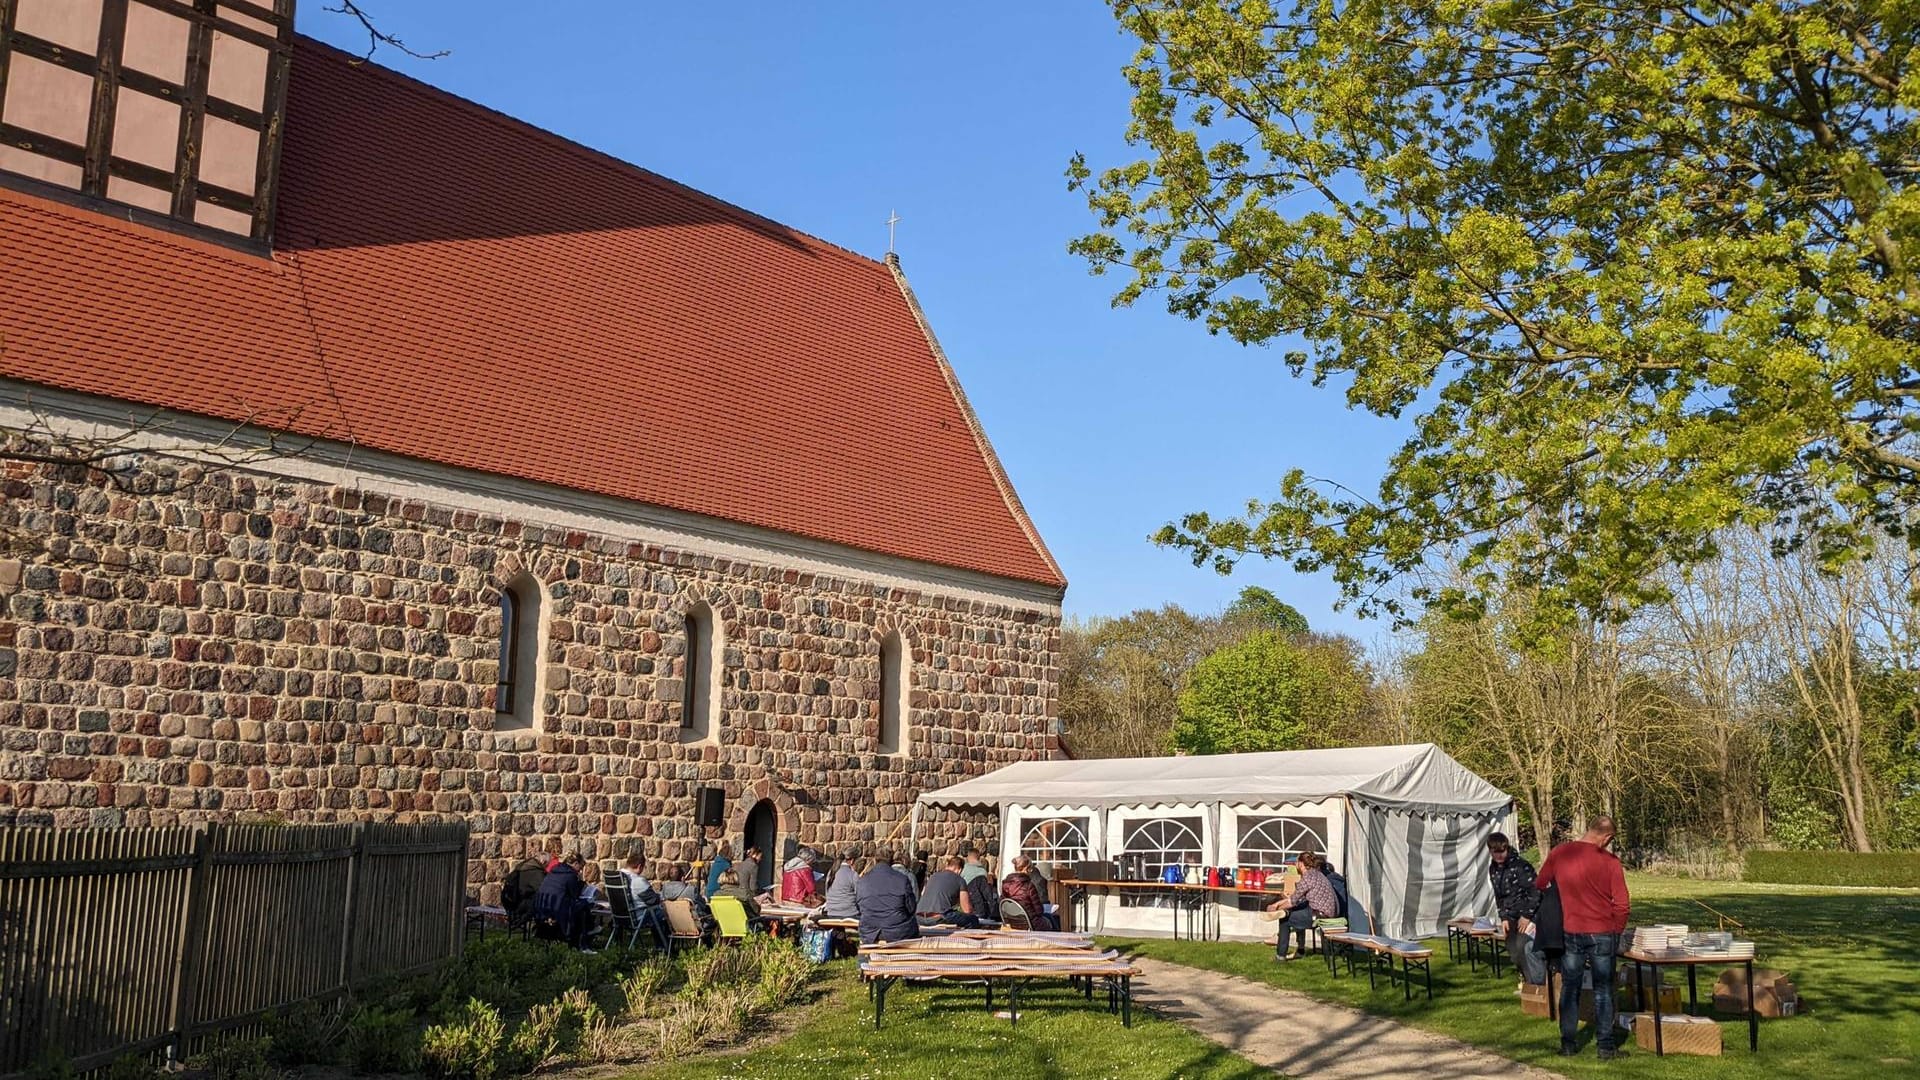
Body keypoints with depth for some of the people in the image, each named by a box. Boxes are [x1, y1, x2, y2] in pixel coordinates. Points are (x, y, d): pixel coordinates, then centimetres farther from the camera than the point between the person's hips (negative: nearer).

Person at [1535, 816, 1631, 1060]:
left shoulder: (1558, 854, -4)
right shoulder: (1610, 861, -11)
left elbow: (1538, 885, 9)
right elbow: (1622, 905, -9)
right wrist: (1617, 932, 6)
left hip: (1571, 932, 2)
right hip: (1602, 933, -2)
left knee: (1569, 987, 12)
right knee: (1603, 989, 9)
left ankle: (1567, 1044, 17)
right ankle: (1606, 1046, 12)